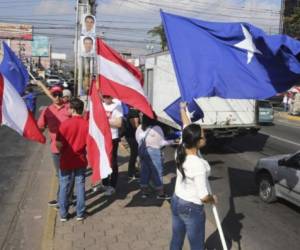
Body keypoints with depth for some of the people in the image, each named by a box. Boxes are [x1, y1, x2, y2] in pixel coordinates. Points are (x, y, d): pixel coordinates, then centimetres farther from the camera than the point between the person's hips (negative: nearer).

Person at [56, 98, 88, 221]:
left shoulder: (65, 123, -15)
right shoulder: (87, 124, -10)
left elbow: (59, 144, -13)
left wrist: (62, 152, 8)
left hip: (66, 160, -1)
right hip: (81, 160, 2)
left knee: (64, 187, 11)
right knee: (80, 186, 11)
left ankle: (63, 214, 20)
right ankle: (80, 213, 19)